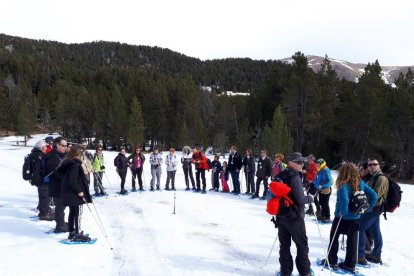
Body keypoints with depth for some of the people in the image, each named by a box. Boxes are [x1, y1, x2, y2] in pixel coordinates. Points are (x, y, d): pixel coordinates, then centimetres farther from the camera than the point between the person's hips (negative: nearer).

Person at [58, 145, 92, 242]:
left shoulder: (67, 163, 10)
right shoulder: (75, 165, -19)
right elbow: (73, 180, -26)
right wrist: (79, 191, -19)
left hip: (69, 193, 10)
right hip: (75, 194, -10)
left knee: (72, 213, 16)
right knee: (78, 213, -2)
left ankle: (72, 233, 24)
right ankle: (77, 234, 3)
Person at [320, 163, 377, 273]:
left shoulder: (343, 185, -23)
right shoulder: (361, 183, -3)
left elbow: (344, 200, -37)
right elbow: (374, 196, 0)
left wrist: (343, 212, -22)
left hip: (342, 217, -5)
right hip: (356, 217, 6)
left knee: (333, 238, 13)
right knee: (352, 240, 14)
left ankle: (331, 261, 21)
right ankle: (350, 265, 22)